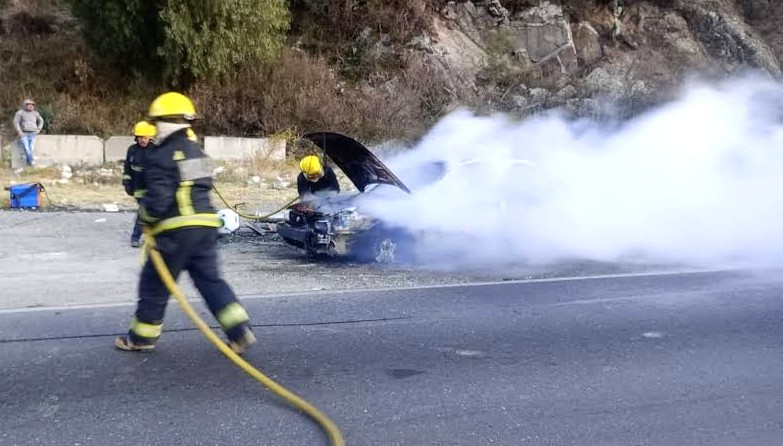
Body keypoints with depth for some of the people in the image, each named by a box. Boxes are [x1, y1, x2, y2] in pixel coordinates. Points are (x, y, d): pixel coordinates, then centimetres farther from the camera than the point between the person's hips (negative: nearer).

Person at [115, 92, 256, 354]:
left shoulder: (160, 157, -11)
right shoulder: (196, 151, 14)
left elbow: (157, 201, -18)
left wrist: (144, 215, 3)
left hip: (176, 229, -7)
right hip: (206, 223, 7)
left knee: (154, 282, 9)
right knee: (209, 279, 10)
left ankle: (142, 337, 22)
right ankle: (240, 331, 1)